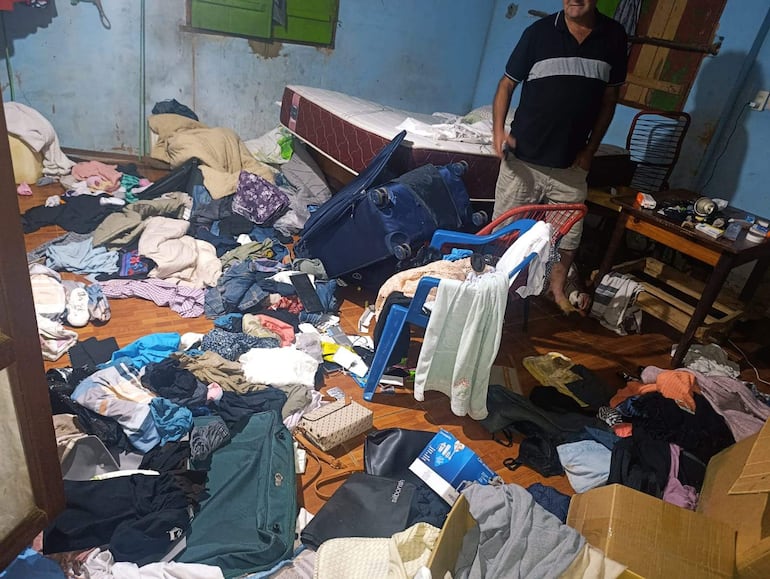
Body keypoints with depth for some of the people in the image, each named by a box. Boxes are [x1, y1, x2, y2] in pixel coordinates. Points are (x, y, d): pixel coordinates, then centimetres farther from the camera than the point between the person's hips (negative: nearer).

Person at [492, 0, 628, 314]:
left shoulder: (614, 37, 1)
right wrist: (498, 130, -13)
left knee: (570, 232, 12)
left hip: (570, 164, 2)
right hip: (523, 158, -2)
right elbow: (507, 84, 1)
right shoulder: (538, 32, -5)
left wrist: (590, 149, 3)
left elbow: (609, 98, 8)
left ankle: (558, 286, 34)